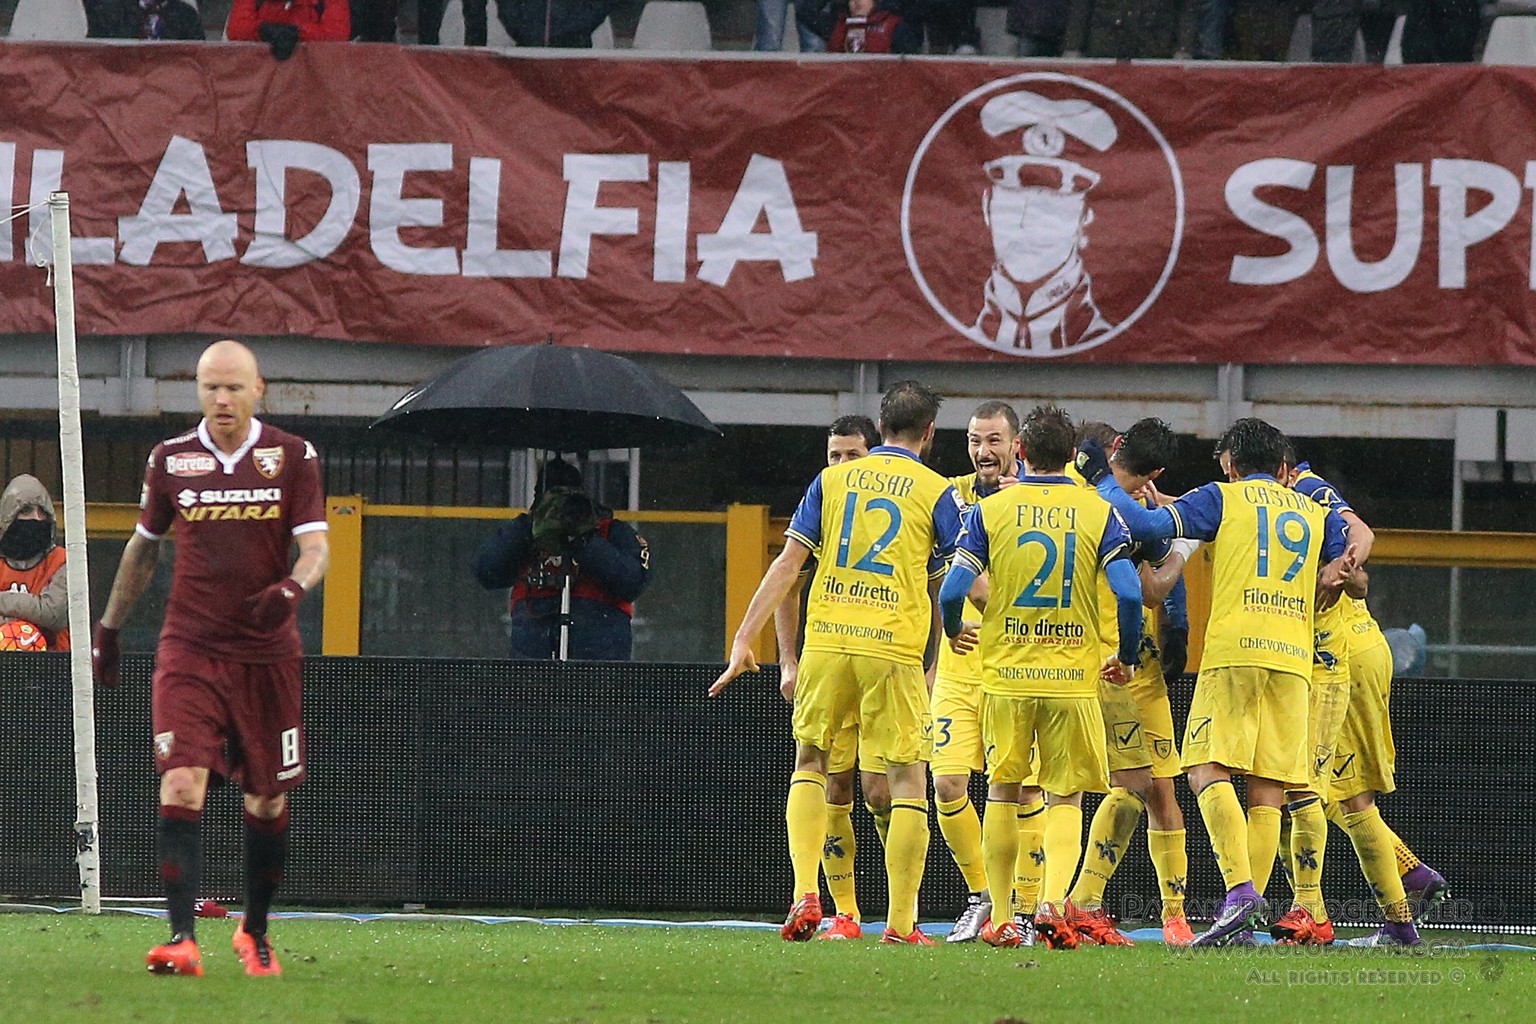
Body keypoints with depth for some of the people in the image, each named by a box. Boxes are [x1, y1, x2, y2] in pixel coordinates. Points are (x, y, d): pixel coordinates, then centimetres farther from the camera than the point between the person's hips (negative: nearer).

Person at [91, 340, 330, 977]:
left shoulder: (293, 458, 1)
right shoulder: (171, 460, 5)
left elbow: (316, 549, -5)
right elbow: (144, 546, 19)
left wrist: (291, 589, -27)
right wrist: (109, 627, 23)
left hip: (267, 654, 0)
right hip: (189, 650, 0)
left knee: (267, 800, 8)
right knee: (181, 786, -16)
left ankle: (255, 933, 28)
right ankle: (182, 940, -22)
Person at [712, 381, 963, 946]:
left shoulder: (832, 480, 10)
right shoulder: (936, 492, 3)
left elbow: (787, 564, 6)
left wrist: (745, 639, 6)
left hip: (826, 642, 2)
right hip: (895, 647, -2)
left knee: (810, 764, 17)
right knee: (907, 780, 4)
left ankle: (804, 894, 1)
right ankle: (901, 921, 0)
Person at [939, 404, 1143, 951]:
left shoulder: (989, 511, -1)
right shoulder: (1099, 513, -1)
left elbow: (953, 590, -6)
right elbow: (1129, 593, -9)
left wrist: (954, 632, 16)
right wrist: (1126, 658, 7)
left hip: (1005, 675, 0)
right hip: (1074, 676, 0)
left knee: (1002, 794, 13)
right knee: (1065, 799, 7)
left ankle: (999, 919, 12)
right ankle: (1053, 902, -13)